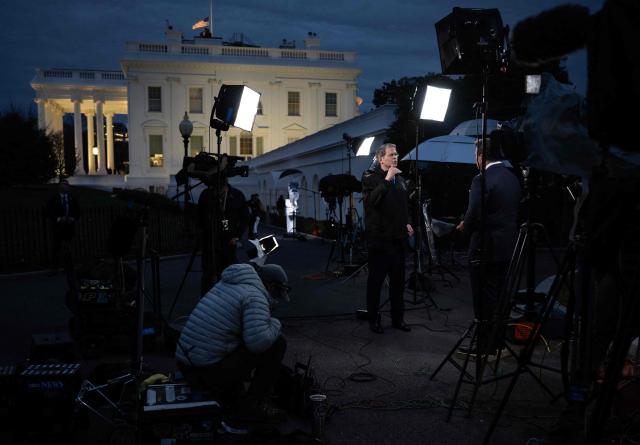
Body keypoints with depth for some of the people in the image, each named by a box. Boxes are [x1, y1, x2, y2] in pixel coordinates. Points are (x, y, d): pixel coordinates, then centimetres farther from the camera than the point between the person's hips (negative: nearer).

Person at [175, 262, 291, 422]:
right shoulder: (255, 296, -10)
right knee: (277, 343, -1)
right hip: (213, 372, -9)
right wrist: (275, 324, -3)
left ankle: (229, 397, 17)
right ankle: (254, 403, 5)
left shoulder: (224, 284, 17)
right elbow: (259, 341, -22)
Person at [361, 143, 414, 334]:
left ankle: (398, 318, 23)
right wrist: (387, 180, -21)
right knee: (376, 280, 2)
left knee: (398, 280, 11)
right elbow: (371, 200, -23)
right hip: (379, 237, -6)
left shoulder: (400, 179, 15)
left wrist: (407, 223, 11)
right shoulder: (370, 177, -5)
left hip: (398, 237, 6)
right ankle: (373, 319, 14)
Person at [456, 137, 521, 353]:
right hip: (508, 246, 8)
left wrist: (464, 227, 2)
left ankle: (485, 346, 9)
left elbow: (474, 214, -21)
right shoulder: (512, 177, 9)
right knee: (501, 296, 16)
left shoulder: (482, 179, -17)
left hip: (486, 248, -8)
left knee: (485, 297, 1)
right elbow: (514, 211, 15)